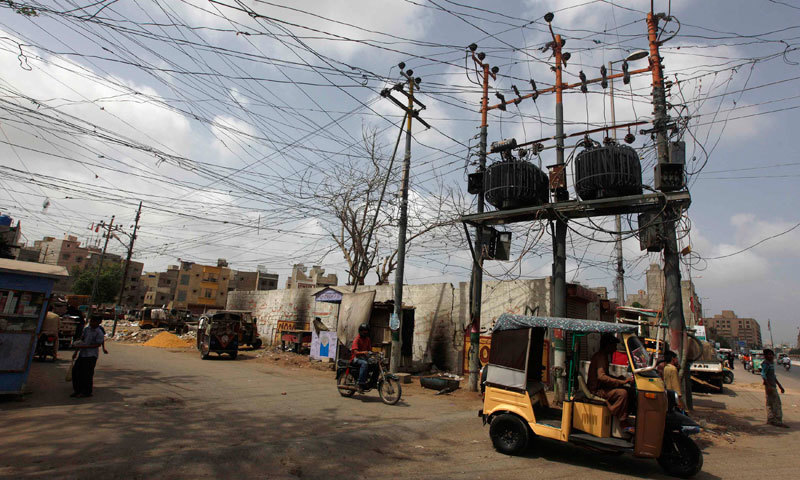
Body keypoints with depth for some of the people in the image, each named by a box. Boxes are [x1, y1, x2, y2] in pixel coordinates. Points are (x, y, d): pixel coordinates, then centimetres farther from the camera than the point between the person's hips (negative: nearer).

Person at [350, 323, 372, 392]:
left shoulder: (368, 339, 15)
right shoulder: (357, 339, -6)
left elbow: (370, 349, 16)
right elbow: (355, 352, -17)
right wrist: (363, 352, -35)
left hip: (364, 357, 6)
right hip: (357, 358, -6)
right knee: (365, 363, -37)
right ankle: (361, 384, -36)